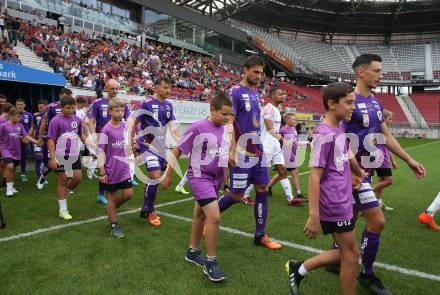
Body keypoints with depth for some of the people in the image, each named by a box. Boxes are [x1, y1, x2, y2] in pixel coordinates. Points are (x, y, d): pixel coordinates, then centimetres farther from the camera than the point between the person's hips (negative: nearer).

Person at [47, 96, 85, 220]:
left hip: (75, 155, 5)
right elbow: (51, 140, -12)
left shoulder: (77, 120, 4)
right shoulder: (56, 121, -11)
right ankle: (63, 210, 16)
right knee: (62, 181, 5)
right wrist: (52, 158, -17)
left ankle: (64, 192, 34)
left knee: (77, 178, 3)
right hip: (61, 157, -4)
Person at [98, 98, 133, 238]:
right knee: (112, 196, 8)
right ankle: (114, 225, 21)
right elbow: (101, 152, -13)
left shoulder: (124, 126, 3)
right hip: (111, 169, -5)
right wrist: (102, 172, -14)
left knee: (128, 193, 3)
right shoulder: (106, 130, -15)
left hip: (124, 167, 5)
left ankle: (111, 209, 31)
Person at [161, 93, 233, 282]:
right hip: (200, 177, -7)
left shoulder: (225, 129, 2)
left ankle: (192, 252, 37)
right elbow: (177, 150, -11)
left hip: (216, 178, 7)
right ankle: (210, 262, 2)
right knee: (214, 217, -15)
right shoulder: (198, 128, -18)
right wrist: (168, 176, -6)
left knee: (200, 215, 19)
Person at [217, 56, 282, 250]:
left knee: (263, 190, 7)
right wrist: (233, 149, -22)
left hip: (257, 151, 8)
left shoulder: (257, 94, 14)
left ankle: (260, 236, 18)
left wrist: (259, 146, 19)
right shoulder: (235, 92, -10)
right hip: (241, 152, -8)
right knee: (237, 195, -1)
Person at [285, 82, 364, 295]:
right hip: (335, 206, -9)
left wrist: (358, 172, 38)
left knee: (345, 252, 18)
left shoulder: (339, 128, 8)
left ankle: (298, 269, 27)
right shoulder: (325, 134, -20)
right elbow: (314, 176, -23)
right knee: (351, 256, 6)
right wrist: (314, 215, -25)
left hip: (342, 202, 9)